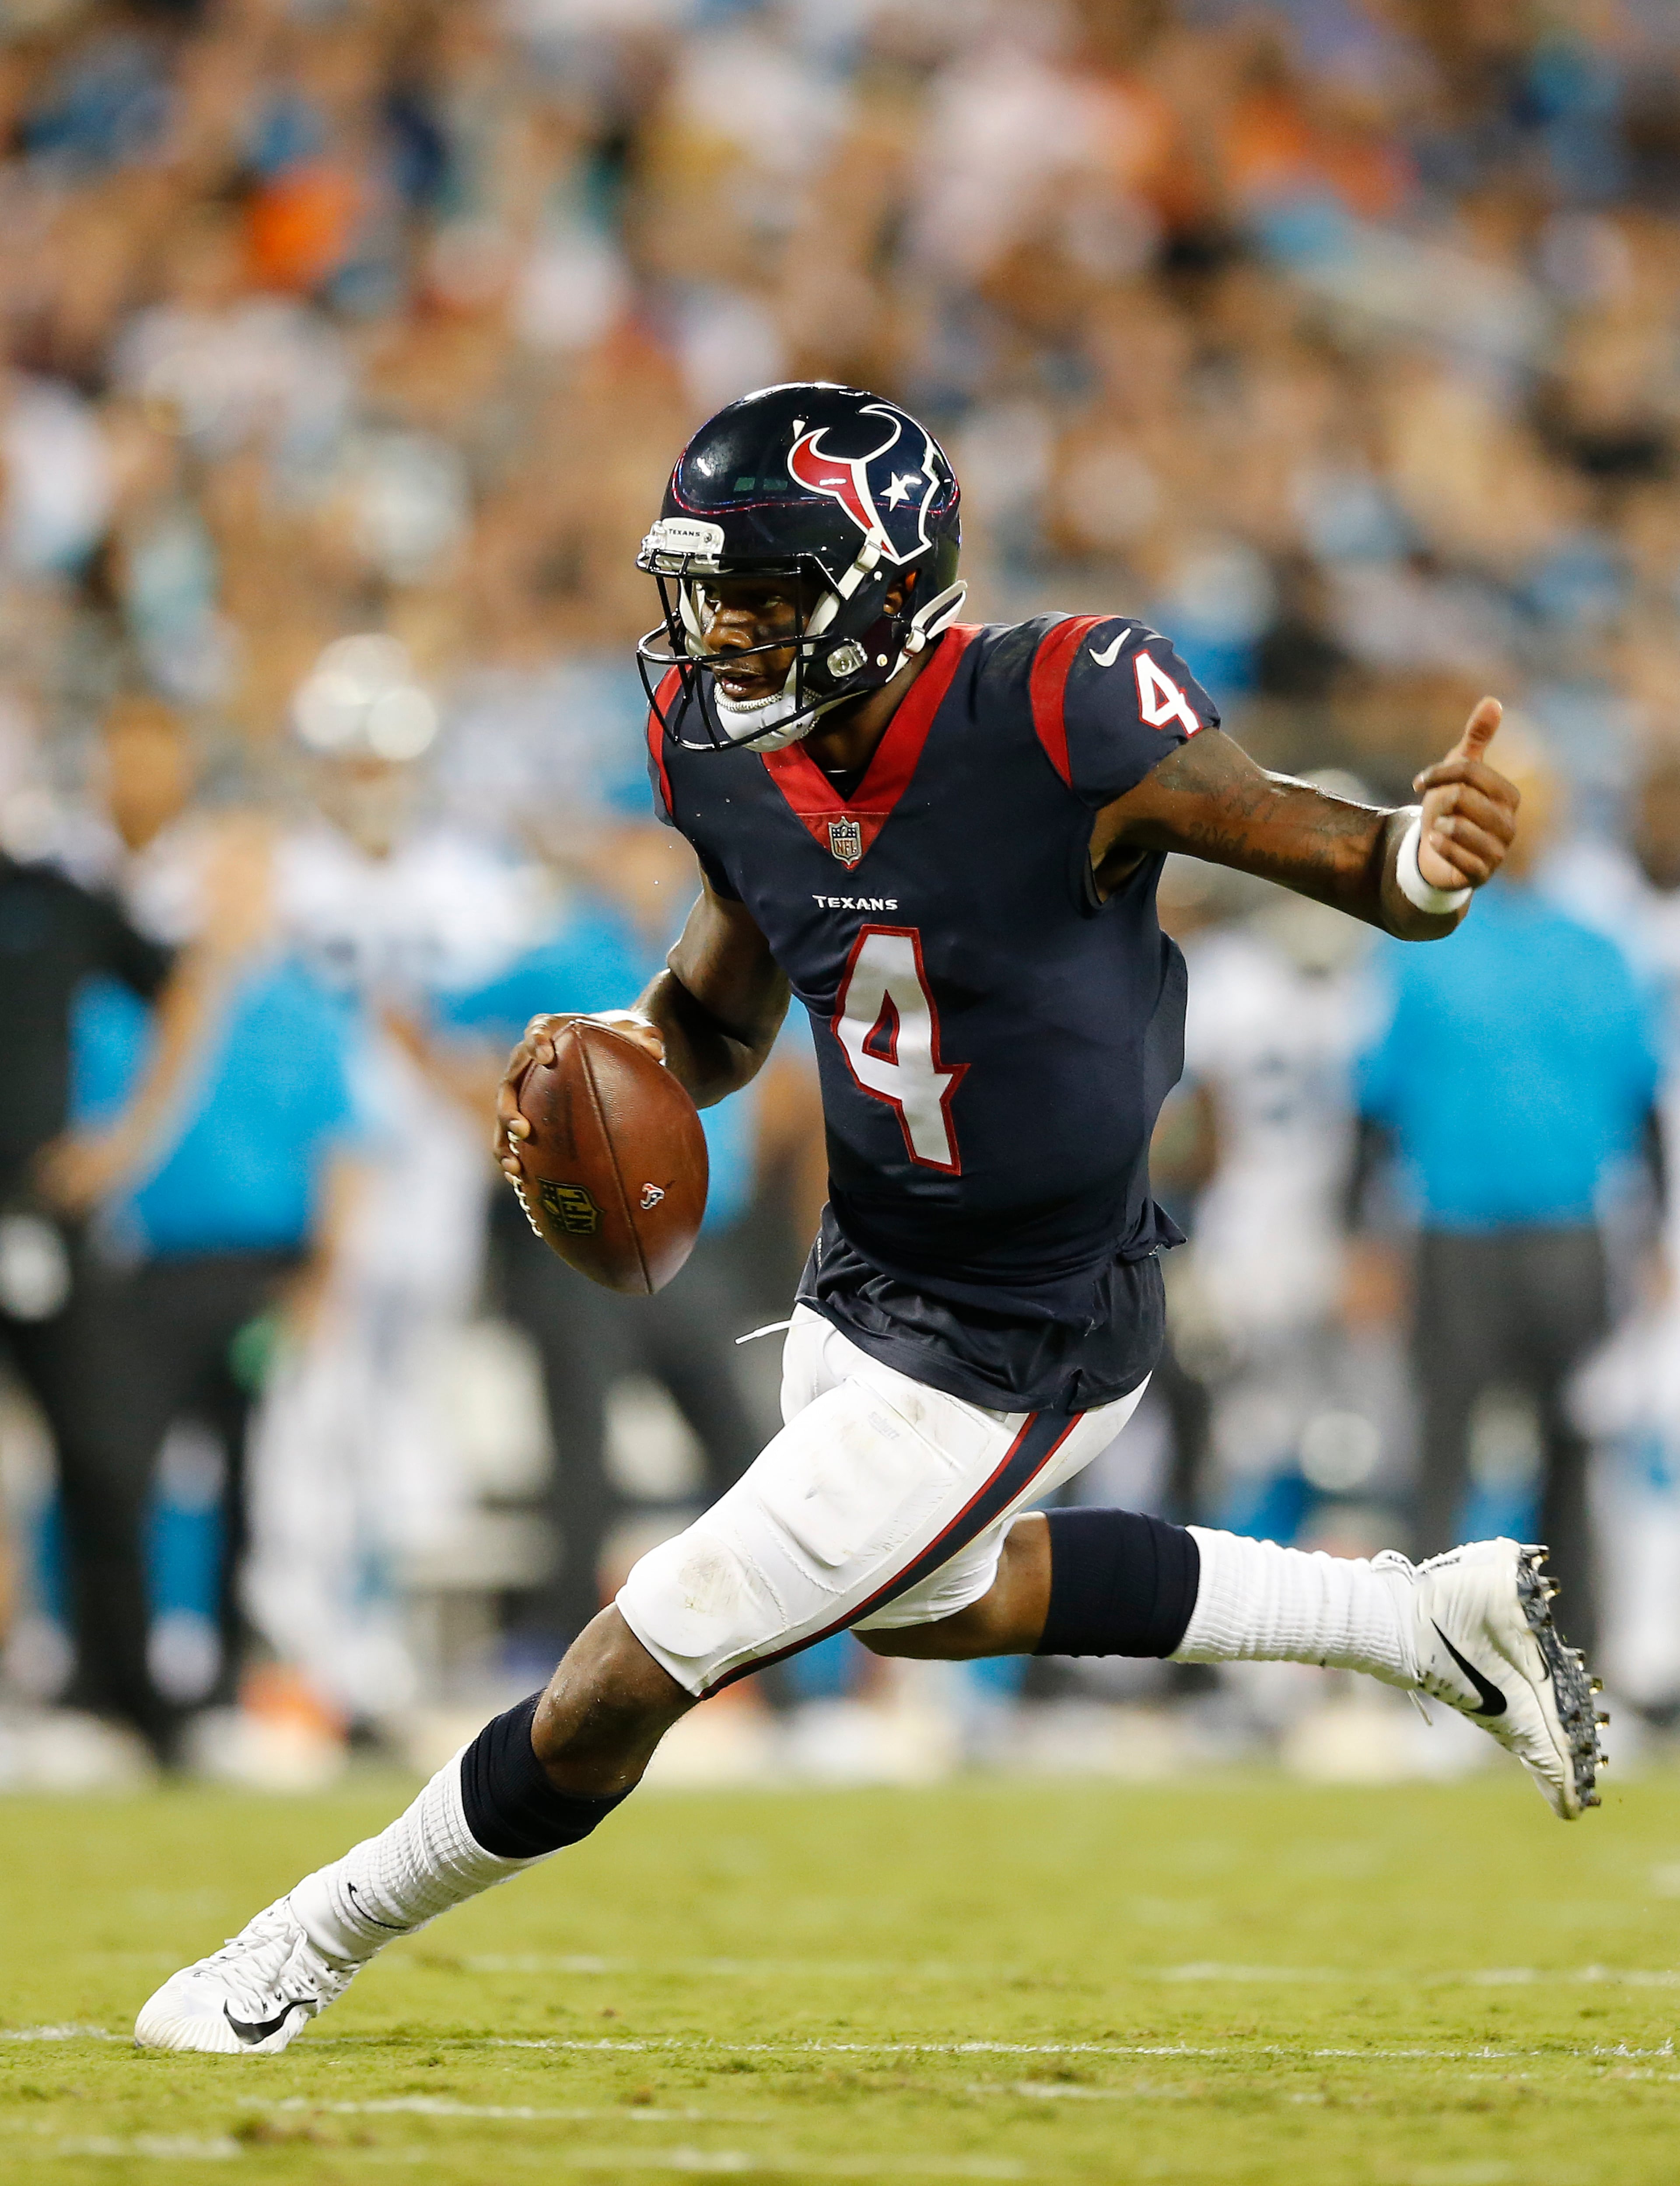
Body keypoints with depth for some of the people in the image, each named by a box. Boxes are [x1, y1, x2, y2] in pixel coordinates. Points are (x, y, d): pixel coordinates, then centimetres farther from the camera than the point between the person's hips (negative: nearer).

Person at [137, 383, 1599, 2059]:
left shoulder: (1051, 726, -29)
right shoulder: (731, 756, -8)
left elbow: (1347, 862, -25)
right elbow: (720, 1020, 8)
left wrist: (1422, 857, -50)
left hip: (1007, 1350, -9)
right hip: (869, 1275, 9)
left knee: (628, 1677, -5)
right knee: (924, 1602, 35)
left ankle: (310, 1948, 18)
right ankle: (1431, 1618, 40)